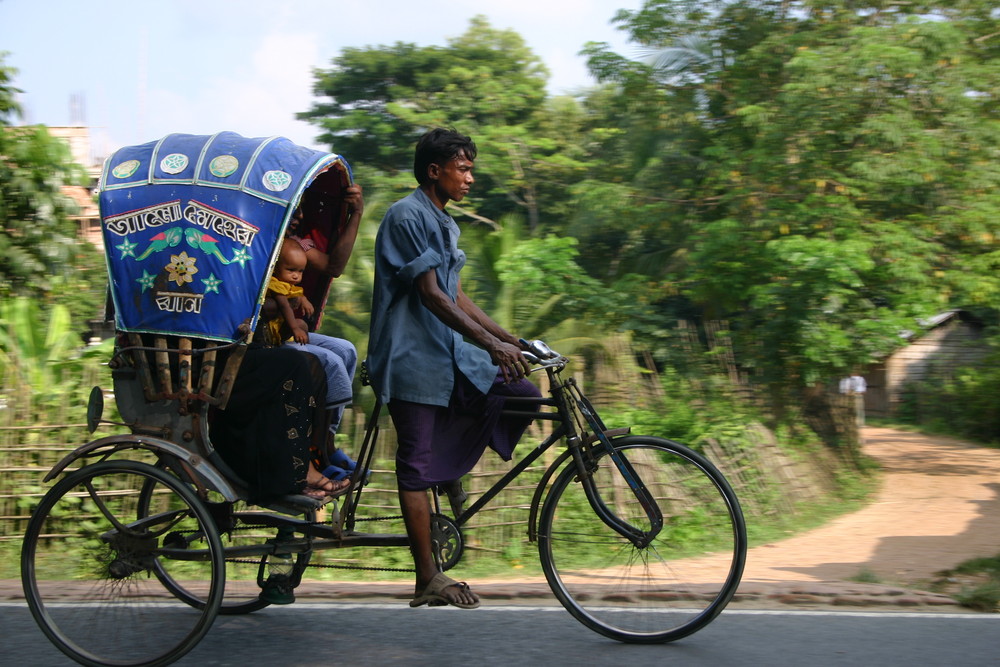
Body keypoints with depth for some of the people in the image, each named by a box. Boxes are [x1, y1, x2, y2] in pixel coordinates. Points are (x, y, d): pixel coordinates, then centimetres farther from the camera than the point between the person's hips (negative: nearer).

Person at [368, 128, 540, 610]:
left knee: (523, 393, -1)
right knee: (419, 465, -6)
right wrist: (492, 345, -27)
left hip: (448, 353, 9)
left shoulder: (442, 223, 17)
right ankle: (428, 580, -1)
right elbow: (430, 295, -21)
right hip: (411, 358, -9)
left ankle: (454, 469, 12)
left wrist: (511, 340, 11)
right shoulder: (407, 217, -12)